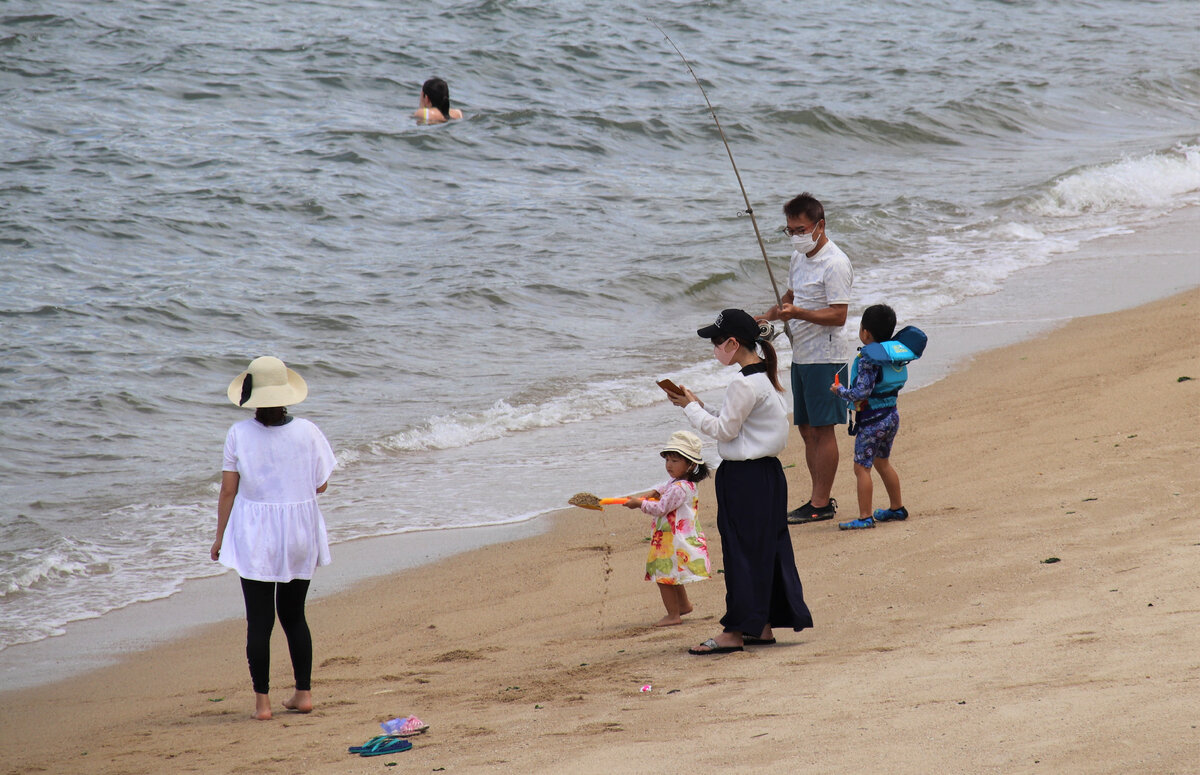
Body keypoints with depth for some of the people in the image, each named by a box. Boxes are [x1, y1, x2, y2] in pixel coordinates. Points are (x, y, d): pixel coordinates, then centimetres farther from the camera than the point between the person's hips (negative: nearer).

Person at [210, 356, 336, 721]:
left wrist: (220, 537, 4)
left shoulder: (239, 434, -10)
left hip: (254, 537, -2)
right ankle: (303, 692, 19)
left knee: (259, 619, 3)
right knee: (294, 614, 18)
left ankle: (262, 700, 2)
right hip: (300, 538, 2)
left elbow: (228, 490, -6)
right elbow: (320, 484, 0)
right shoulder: (307, 432, -7)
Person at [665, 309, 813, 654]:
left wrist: (691, 407, -4)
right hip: (766, 471, 10)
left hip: (744, 477, -10)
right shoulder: (764, 376, 11)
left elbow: (724, 430, -15)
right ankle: (763, 626, 18)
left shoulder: (745, 384, -20)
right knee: (766, 548, 12)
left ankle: (735, 631, 0)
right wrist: (699, 406, 10)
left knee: (742, 550, -4)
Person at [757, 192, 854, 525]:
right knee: (807, 429, 11)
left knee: (823, 429, -5)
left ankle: (822, 504, -3)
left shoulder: (835, 264, -16)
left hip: (825, 358, -9)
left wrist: (798, 314, -31)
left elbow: (838, 315, -21)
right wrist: (769, 316, 9)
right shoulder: (800, 257, 13)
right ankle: (820, 499, 18)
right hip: (801, 356, 9)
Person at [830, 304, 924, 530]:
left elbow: (861, 393, -23)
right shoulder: (896, 354, 6)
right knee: (882, 462, 24)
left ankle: (865, 517, -8)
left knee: (861, 467, -5)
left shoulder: (868, 359, -19)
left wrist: (840, 391, -7)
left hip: (871, 420, -9)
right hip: (892, 416, 9)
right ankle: (897, 507, 34)